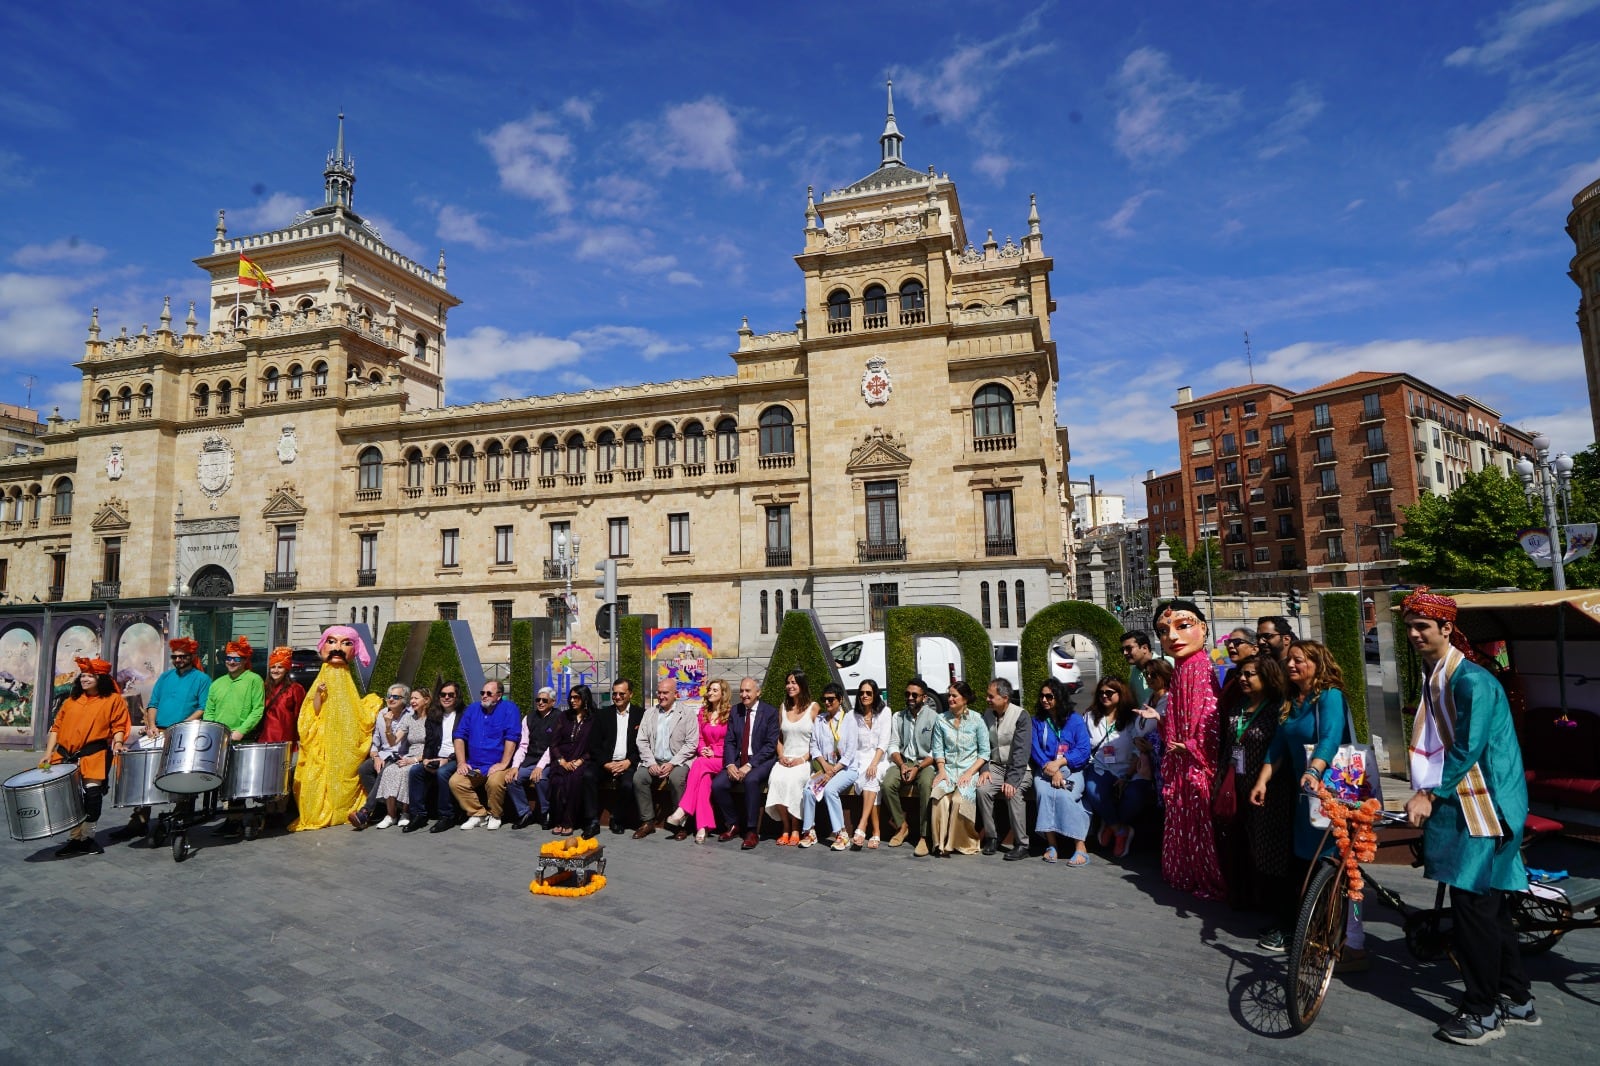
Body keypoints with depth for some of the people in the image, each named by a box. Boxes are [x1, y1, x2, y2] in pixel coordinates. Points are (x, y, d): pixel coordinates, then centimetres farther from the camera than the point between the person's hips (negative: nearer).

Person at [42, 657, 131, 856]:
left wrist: (117, 743, -18)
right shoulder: (71, 700, 16)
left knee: (92, 795, -7)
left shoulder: (113, 700, 3)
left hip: (94, 756, -5)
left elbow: (119, 726, 0)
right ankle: (74, 838, 17)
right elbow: (57, 727, 14)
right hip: (65, 756, 5)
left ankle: (87, 837, 9)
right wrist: (49, 752, 5)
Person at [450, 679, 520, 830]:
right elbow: (460, 736, 9)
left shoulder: (509, 709, -5)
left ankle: (494, 815, -3)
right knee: (455, 782, -19)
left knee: (495, 782, -33)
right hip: (473, 767, 5)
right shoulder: (472, 709, 11)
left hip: (497, 766, -5)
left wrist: (503, 764, -17)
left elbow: (511, 738, -11)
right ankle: (477, 814, 0)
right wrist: (461, 762, -1)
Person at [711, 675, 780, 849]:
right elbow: (729, 742, 8)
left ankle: (752, 831, -20)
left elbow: (771, 745, -11)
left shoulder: (770, 712, -5)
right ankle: (734, 824, 5)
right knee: (717, 785, -18)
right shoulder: (735, 710, 10)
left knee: (751, 780, -35)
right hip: (738, 761, 5)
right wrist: (730, 764, -11)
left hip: (762, 761, -5)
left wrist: (749, 765, -19)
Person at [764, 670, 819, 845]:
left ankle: (795, 830, -18)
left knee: (792, 779, -33)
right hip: (785, 760, 4)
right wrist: (781, 756, 3)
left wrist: (803, 759, -12)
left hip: (806, 760, -4)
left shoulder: (814, 708, 2)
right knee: (776, 778, -29)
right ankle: (786, 829, -18)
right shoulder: (783, 708, 17)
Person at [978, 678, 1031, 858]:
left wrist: (1012, 780, -26)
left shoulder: (1020, 715, -13)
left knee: (1013, 793, -31)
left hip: (1019, 768, -4)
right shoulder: (987, 714, 4)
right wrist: (985, 769, -10)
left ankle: (1021, 844, -19)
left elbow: (1021, 751, -19)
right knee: (982, 789, -23)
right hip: (996, 765, 4)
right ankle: (992, 837, -8)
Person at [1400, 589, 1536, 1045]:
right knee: (1491, 906, 17)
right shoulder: (1432, 677, 9)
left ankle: (1483, 1012, 10)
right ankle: (1517, 1000, 30)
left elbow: (1468, 749, -22)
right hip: (1461, 806, 9)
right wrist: (1425, 794, 10)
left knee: (1472, 906, -3)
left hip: (1483, 807, -9)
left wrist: (1431, 795, -20)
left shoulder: (1471, 680, -19)